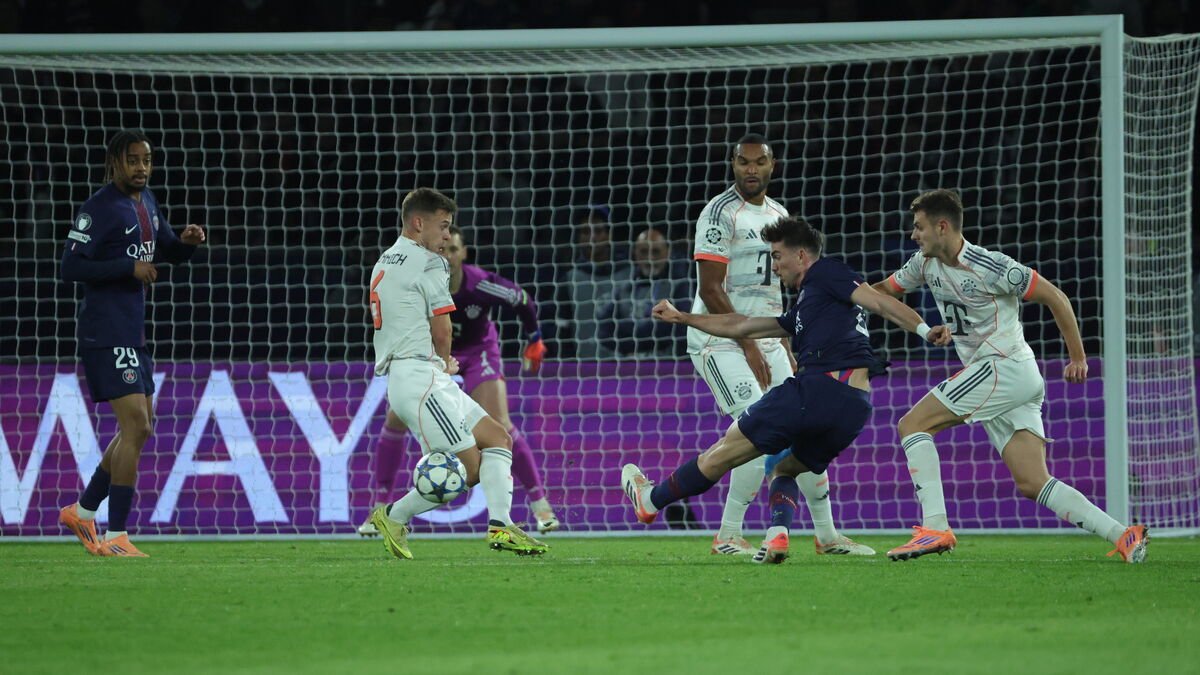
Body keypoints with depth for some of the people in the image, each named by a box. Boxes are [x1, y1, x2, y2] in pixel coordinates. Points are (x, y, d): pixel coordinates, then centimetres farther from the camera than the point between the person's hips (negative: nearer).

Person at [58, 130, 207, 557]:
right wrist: (129, 268, -22)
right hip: (106, 333, -10)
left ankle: (83, 511, 29)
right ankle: (115, 536, -12)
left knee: (140, 428, 16)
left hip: (133, 331, 10)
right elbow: (71, 266, -18)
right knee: (135, 426, -15)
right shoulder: (99, 208, -13)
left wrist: (186, 242, 3)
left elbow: (165, 250, 26)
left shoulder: (146, 202, 13)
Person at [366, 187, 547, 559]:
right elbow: (441, 331, -8)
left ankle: (500, 525, -7)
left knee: (497, 440, 8)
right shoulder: (428, 263, -8)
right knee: (469, 469, -8)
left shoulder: (384, 264, 21)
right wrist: (445, 362, 13)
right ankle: (395, 516, -2)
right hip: (421, 378, -10)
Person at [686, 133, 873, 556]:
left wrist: (785, 348, 15)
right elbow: (711, 289, -17)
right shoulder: (721, 213, -12)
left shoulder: (778, 214, 14)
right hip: (721, 342, -8)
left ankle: (827, 535, 19)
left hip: (764, 342, 8)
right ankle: (728, 537, -10)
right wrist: (749, 346, -19)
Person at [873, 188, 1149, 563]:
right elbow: (882, 290, 23)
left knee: (912, 424, -12)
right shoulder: (925, 264, 11)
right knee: (1033, 484, -3)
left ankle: (935, 528, -19)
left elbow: (1054, 297, -8)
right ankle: (1123, 536, -9)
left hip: (1006, 366, -8)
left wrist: (1078, 358, -5)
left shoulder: (989, 266, -13)